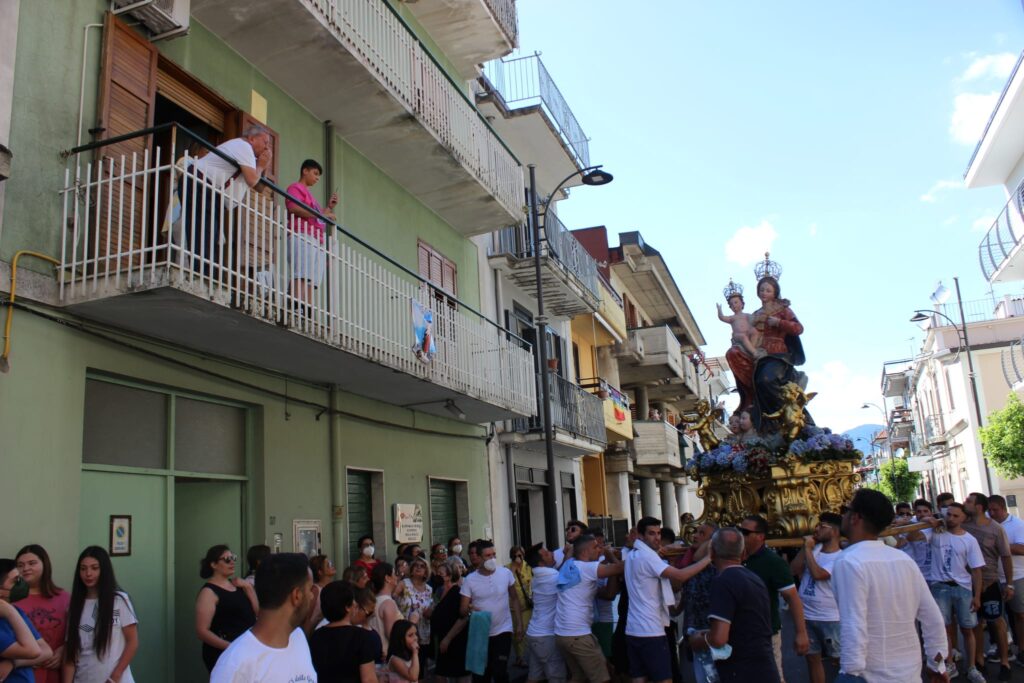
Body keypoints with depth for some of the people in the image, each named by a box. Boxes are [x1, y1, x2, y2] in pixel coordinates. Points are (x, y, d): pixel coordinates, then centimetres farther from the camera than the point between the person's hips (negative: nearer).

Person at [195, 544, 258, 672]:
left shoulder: (236, 584, 9)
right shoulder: (209, 592, -11)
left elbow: (257, 611, 8)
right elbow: (202, 631, -17)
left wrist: (248, 588, -4)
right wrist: (231, 647, -25)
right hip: (223, 653, -6)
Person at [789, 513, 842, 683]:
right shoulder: (814, 549, 4)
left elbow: (817, 574, -28)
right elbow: (793, 569, -3)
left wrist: (808, 549, -17)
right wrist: (805, 547, -7)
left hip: (830, 618, -6)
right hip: (807, 616, 6)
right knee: (812, 657, 15)